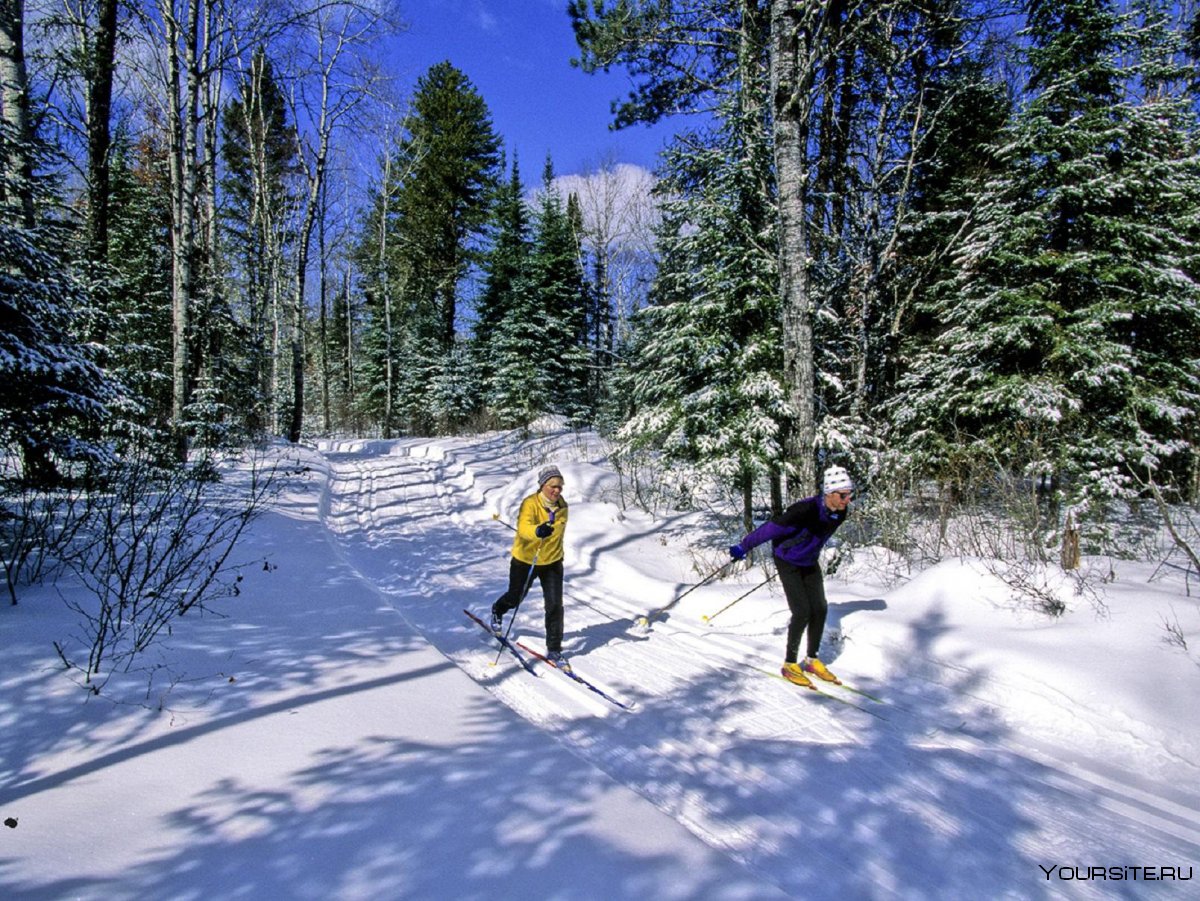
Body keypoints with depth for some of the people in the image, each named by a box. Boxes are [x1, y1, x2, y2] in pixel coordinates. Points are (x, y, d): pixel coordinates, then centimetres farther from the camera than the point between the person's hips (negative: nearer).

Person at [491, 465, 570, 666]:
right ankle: (497, 611, 54)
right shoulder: (530, 504, -24)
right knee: (515, 598, 18)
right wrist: (538, 530, -65)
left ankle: (554, 650, 7)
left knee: (555, 605, -6)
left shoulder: (562, 506, -5)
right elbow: (524, 528, -43)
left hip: (552, 562, 3)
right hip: (525, 561, -3)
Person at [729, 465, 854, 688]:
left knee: (820, 609, 4)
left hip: (810, 563, 7)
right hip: (788, 563, -7)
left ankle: (812, 660, 21)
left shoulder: (840, 513, -11)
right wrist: (743, 547, -21)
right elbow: (772, 528, -28)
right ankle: (789, 664, 6)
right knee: (802, 612, -10)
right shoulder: (806, 510, -35)